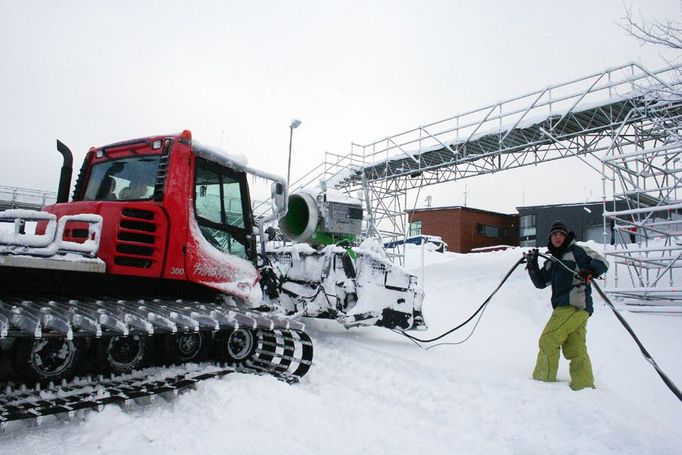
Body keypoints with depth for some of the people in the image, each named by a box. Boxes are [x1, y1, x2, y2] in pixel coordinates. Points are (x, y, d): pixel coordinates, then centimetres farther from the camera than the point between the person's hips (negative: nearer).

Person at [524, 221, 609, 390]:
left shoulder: (577, 251, 4)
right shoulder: (552, 262, 24)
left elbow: (602, 262, -3)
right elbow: (540, 282, 20)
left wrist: (591, 271, -25)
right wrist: (532, 264, 5)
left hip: (575, 304, -8)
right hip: (565, 307, 8)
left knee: (548, 340, -11)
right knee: (575, 350, 5)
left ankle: (542, 381, -8)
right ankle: (584, 385, 7)